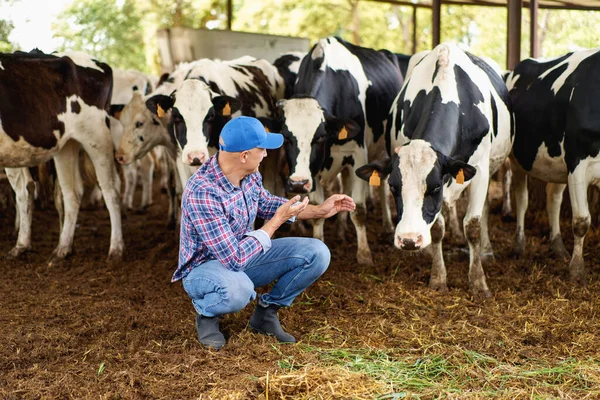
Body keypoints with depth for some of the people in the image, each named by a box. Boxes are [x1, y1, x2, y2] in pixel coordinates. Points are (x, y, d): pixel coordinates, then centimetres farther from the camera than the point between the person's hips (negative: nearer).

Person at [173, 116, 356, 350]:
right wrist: (277, 221, -25)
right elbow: (235, 259, -33)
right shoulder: (202, 193, -33)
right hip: (205, 267, -7)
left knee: (317, 254, -7)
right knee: (237, 289, -42)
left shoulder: (250, 175, -9)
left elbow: (264, 203, 16)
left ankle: (266, 312, 11)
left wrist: (319, 210, 10)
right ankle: (206, 312, -6)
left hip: (243, 254, 7)